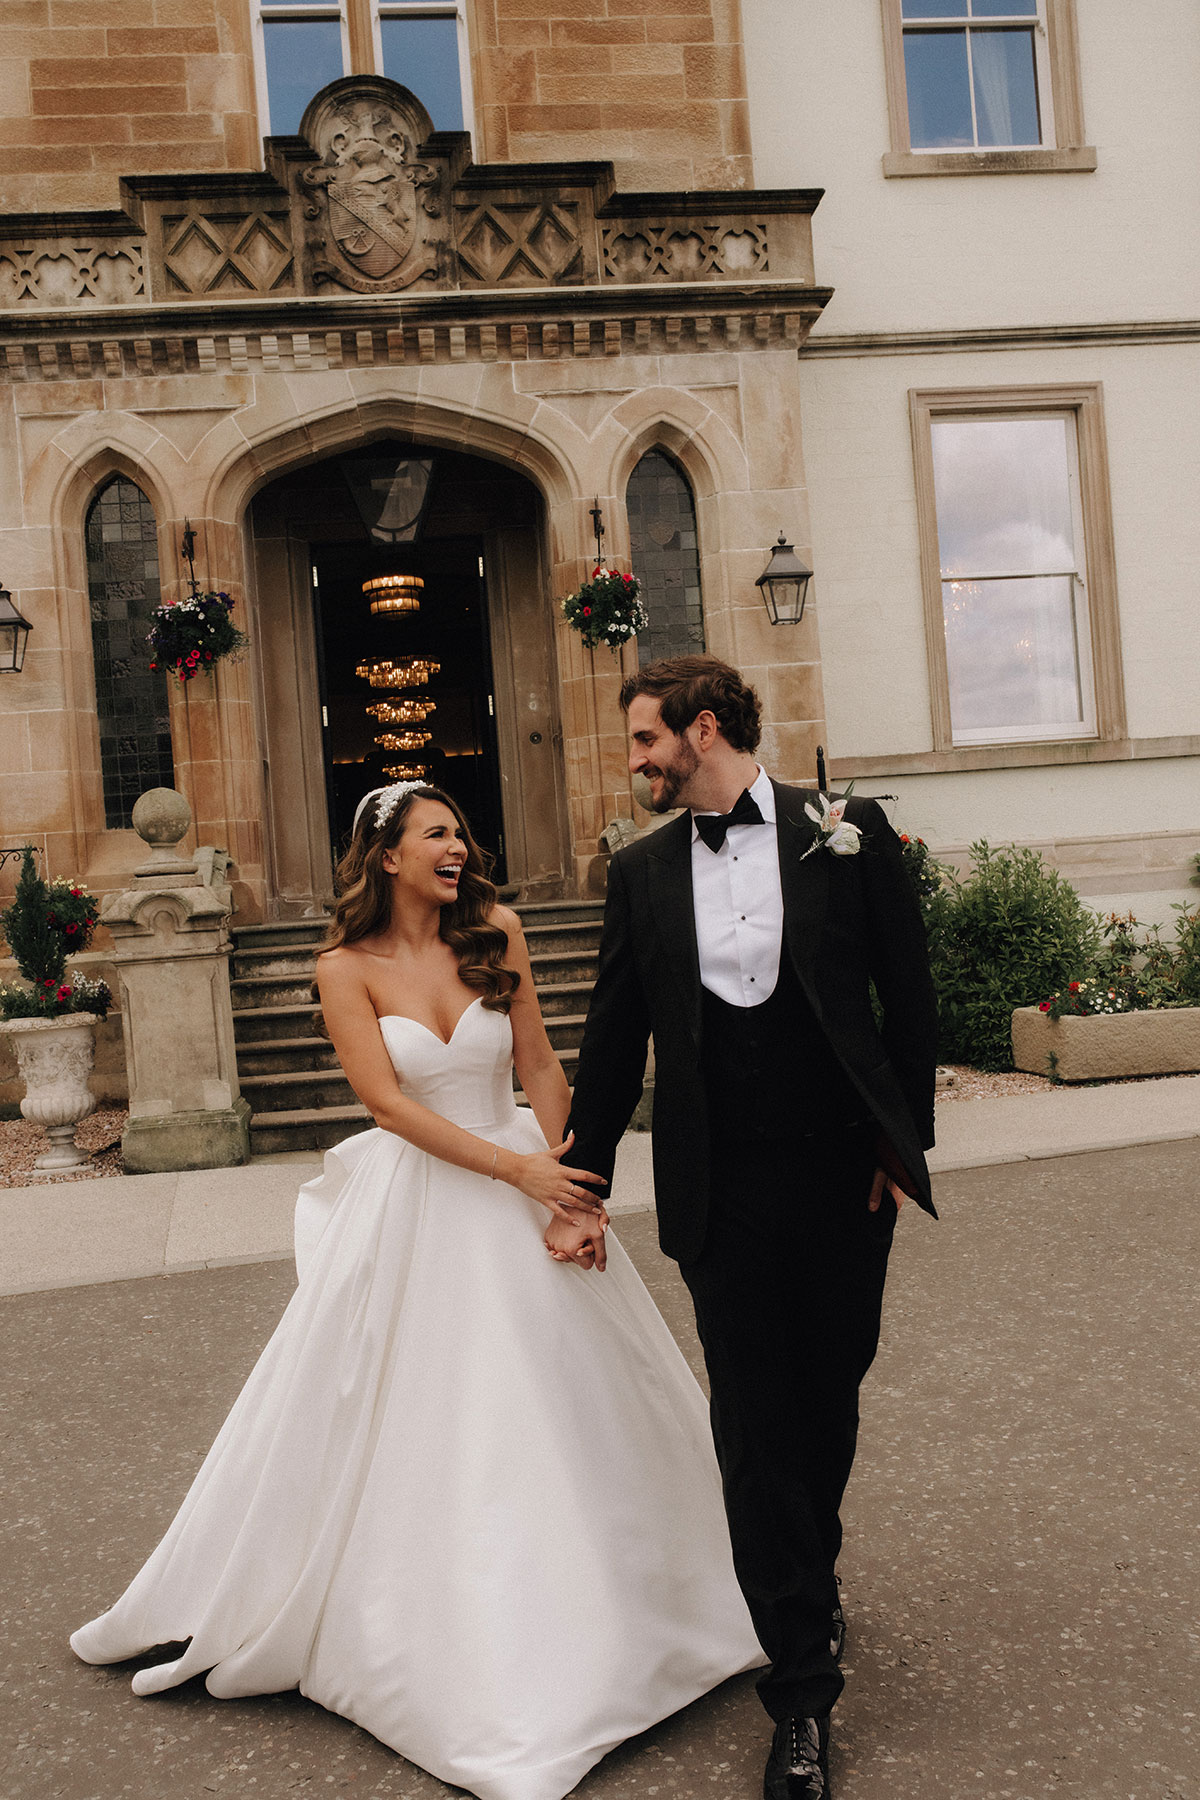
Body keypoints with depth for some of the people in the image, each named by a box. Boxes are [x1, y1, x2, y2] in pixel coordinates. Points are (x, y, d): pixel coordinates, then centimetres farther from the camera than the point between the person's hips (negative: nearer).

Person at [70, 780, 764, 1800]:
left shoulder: (496, 936, -2)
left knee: (562, 1400, 10)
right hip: (413, 1209, -2)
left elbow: (542, 1071, 0)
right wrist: (517, 1169, -20)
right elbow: (391, 1104, -15)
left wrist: (567, 1190, -9)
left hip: (524, 1183, 2)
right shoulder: (348, 969, -8)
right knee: (400, 1417, 8)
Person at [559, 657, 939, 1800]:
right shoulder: (641, 870, 4)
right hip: (721, 1191, 1)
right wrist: (582, 1178, 10)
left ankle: (812, 1572, 45)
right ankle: (803, 1689, 17)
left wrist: (905, 1138, -2)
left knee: (830, 1396, 16)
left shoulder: (847, 832, -1)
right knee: (753, 1424, 3)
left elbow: (909, 997, 1)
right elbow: (614, 1036, 8)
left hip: (845, 1178, 0)